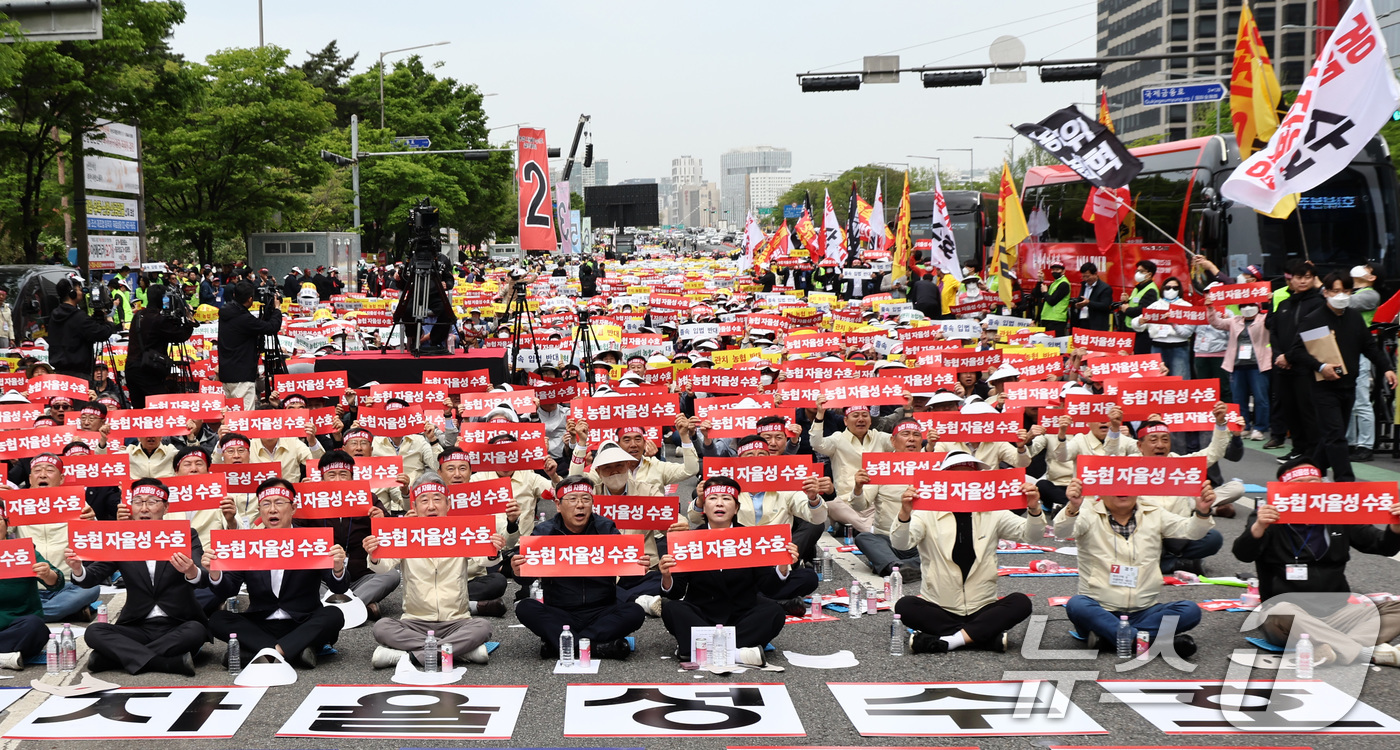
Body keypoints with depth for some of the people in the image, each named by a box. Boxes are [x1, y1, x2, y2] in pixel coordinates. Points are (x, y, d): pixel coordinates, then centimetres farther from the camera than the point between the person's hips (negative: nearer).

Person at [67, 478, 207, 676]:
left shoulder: (185, 536, 1)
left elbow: (203, 579, -15)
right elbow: (92, 578, 1)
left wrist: (192, 572, -41)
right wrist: (78, 570, -25)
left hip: (176, 627, -2)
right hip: (137, 627, 2)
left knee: (196, 630, -33)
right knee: (94, 632, -22)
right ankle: (174, 663, -31)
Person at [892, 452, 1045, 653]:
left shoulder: (992, 514, 7)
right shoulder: (928, 514, -1)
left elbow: (1030, 535, -3)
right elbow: (900, 543, -17)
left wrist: (1034, 510, -25)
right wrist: (905, 514, -38)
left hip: (982, 610, 2)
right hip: (939, 610, -1)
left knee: (1021, 602, -23)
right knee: (904, 607, -29)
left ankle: (948, 640, -27)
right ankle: (988, 636, -26)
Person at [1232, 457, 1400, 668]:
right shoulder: (1269, 517, 0)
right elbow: (1243, 554, -15)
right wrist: (1259, 527, -36)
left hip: (1336, 613, 4)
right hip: (1290, 614, -4)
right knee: (1280, 614, -37)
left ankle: (1333, 650, -35)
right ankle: (1370, 653, -34)